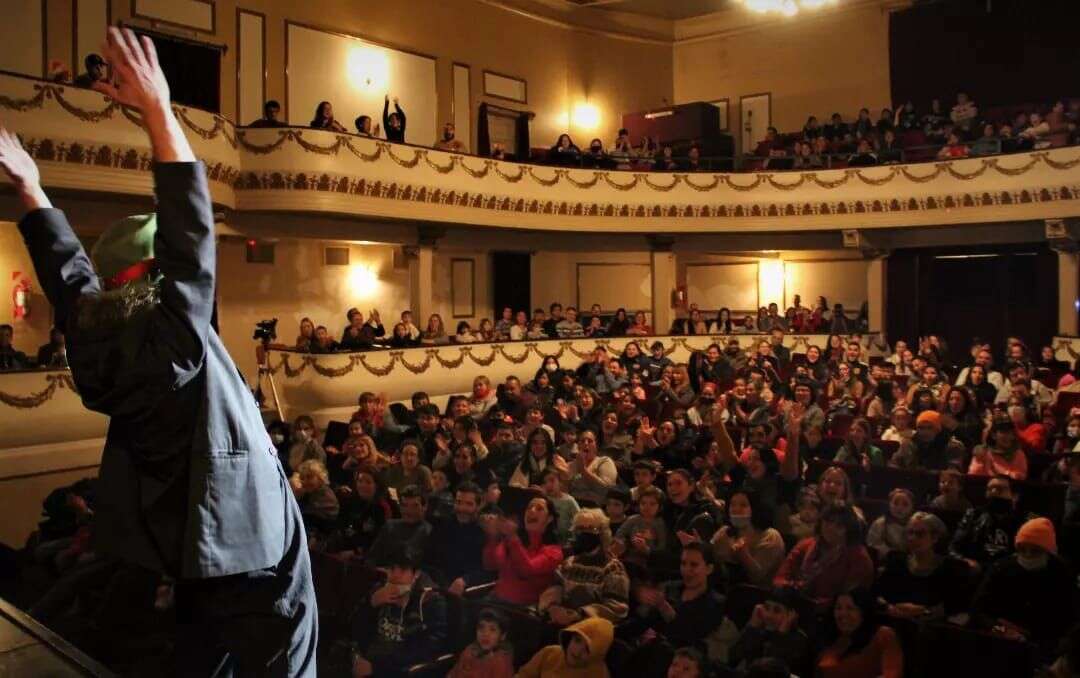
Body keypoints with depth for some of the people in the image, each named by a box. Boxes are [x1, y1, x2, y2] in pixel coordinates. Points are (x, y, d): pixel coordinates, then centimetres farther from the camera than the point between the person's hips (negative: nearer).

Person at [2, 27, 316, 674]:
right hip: (247, 539, -8)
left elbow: (67, 270, 14)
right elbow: (191, 225, -26)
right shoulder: (173, 331, -21)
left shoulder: (94, 336, -1)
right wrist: (158, 111, -23)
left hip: (187, 539, 8)